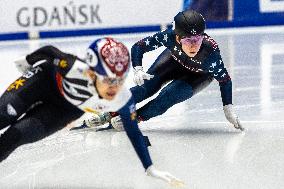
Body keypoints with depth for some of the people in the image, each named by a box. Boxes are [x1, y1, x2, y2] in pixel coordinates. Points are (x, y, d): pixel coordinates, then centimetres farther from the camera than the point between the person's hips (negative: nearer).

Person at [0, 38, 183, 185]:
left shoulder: (122, 100, -32)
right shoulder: (75, 68, -41)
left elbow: (134, 132, -16)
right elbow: (48, 51, -21)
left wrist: (150, 168, -15)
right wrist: (28, 61, -1)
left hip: (67, 110, 2)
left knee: (16, 135, -14)